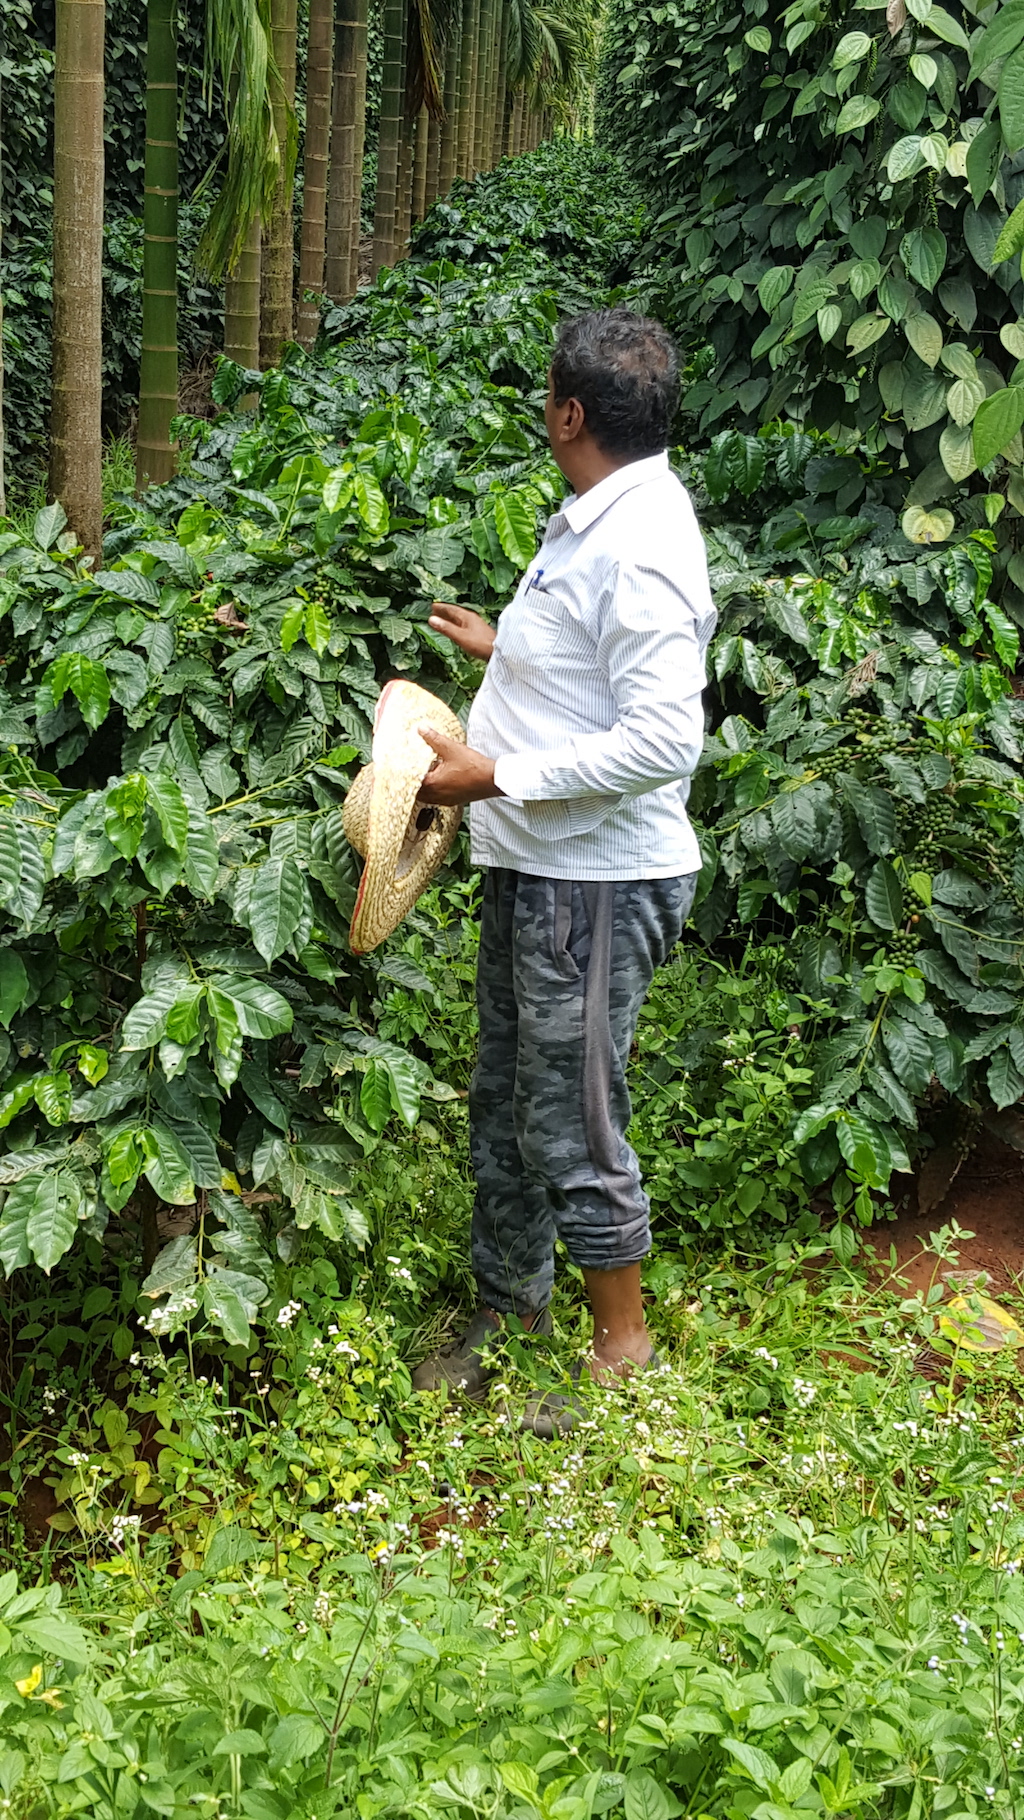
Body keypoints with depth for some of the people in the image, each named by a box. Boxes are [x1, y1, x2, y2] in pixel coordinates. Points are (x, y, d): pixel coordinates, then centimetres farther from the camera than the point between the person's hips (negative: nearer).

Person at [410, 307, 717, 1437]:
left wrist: (496, 775, -25)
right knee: (504, 1108, 20)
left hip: (595, 886, -10)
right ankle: (511, 1310, 37)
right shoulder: (593, 522, 10)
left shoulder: (638, 547, -23)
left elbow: (663, 739, -29)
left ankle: (622, 1343, 20)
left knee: (571, 1127, 2)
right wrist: (502, 647, 29)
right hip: (535, 871, 10)